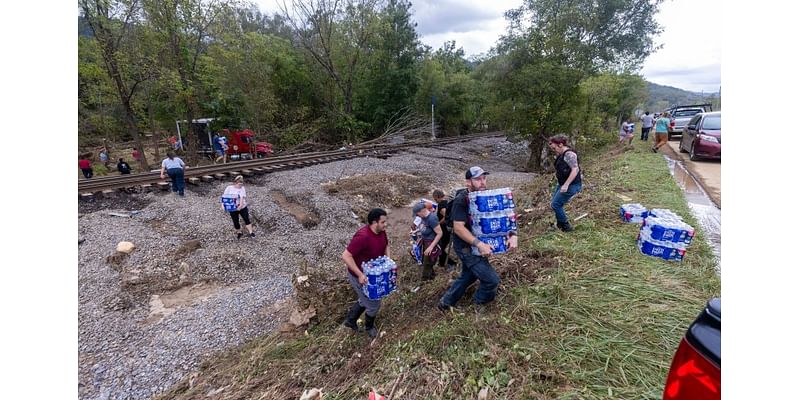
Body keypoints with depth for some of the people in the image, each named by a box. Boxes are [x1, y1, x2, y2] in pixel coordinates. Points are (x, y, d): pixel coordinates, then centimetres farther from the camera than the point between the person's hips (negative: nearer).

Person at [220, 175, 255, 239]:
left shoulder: (242, 188, -8)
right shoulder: (229, 188, -3)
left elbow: (242, 197, -21)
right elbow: (224, 196, -4)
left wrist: (241, 205, -36)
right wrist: (223, 204, -20)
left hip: (242, 207, -1)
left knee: (247, 219, 0)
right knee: (235, 222, 11)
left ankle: (250, 232, 12)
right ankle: (239, 232, 33)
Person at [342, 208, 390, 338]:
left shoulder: (381, 231, -9)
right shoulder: (362, 236, -35)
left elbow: (386, 245, 11)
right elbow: (346, 256, -34)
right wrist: (360, 274, -32)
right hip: (359, 276, -8)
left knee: (366, 299, 27)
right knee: (374, 303, 9)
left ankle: (350, 320, 49)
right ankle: (369, 326, 40)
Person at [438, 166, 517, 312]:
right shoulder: (461, 200, -21)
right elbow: (458, 228, -26)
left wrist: (512, 235, -18)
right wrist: (479, 244, -33)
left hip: (477, 246, 8)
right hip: (466, 247, -8)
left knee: (468, 276, 22)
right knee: (492, 279, -4)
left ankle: (445, 303, 39)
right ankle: (478, 305, 26)